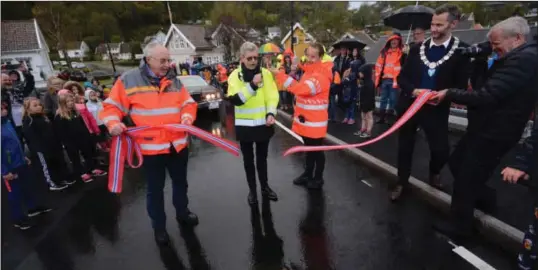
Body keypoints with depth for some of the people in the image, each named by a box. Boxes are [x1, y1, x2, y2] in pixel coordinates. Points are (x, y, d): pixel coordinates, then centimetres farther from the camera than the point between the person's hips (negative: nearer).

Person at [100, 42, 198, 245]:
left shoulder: (174, 81, 7)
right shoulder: (128, 80, -6)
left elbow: (188, 103, 7)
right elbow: (112, 106, -2)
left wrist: (187, 116, -13)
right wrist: (113, 123, -21)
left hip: (178, 144, 4)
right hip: (150, 148, -4)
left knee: (180, 182, 21)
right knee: (155, 189, 11)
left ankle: (182, 212, 45)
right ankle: (159, 227, 30)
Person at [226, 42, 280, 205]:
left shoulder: (266, 73, -1)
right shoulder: (235, 76, -7)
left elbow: (272, 96, -4)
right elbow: (234, 100, -19)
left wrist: (271, 113, -21)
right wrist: (252, 85, -29)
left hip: (263, 124, 1)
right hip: (244, 125, -1)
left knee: (262, 158, 17)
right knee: (248, 160, 13)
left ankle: (265, 187, 35)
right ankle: (252, 190, 30)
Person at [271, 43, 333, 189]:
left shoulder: (321, 76, -21)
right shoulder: (309, 71, 11)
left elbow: (302, 88, -35)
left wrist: (280, 75, -35)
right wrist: (297, 113, 16)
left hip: (315, 121, -9)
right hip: (305, 119, 9)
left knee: (317, 150, 8)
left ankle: (318, 178, 26)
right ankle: (308, 174, 37)